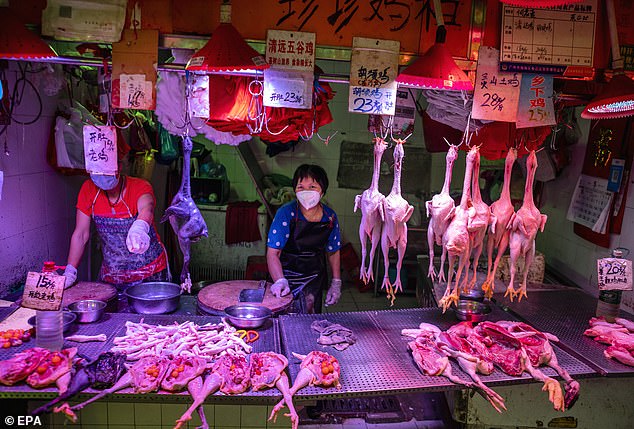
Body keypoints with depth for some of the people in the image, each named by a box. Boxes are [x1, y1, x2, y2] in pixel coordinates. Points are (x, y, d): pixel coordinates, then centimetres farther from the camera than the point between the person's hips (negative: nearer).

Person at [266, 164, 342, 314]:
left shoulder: (330, 217, -4)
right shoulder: (286, 213, -16)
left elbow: (333, 251, 10)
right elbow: (272, 253, -19)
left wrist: (336, 283, 7)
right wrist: (280, 281, -33)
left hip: (315, 279, 3)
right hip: (288, 276, -3)